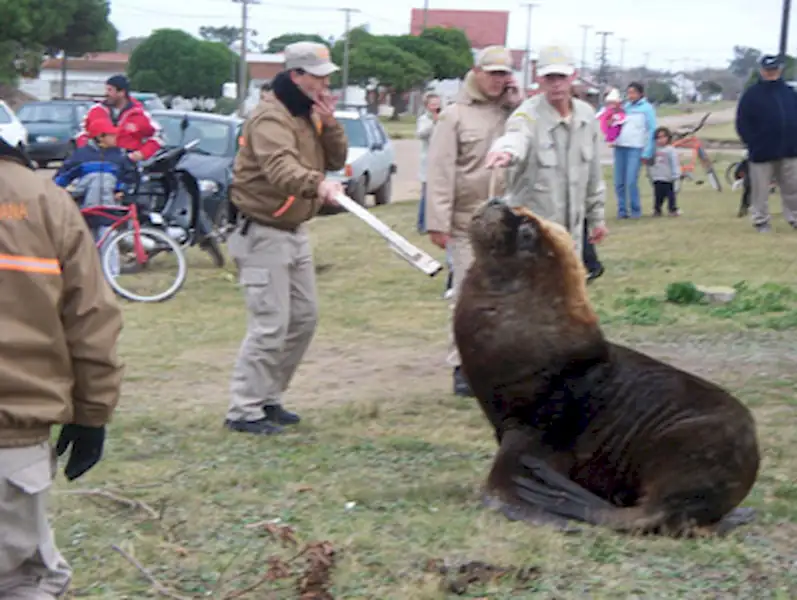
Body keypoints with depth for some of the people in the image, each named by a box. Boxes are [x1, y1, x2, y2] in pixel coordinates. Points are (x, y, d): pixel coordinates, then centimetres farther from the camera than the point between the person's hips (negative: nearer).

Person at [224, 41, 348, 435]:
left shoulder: (308, 114, 12)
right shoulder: (271, 117, -20)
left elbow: (336, 160, 9)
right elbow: (280, 168, -37)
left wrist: (328, 122, -7)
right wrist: (317, 184, -55)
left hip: (294, 231, 10)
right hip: (262, 235, -10)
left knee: (303, 319, 14)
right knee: (270, 326, -11)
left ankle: (268, 398, 25)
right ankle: (244, 410, -2)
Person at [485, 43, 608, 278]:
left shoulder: (586, 115, 4)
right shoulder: (528, 114, -16)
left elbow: (594, 172, 14)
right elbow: (516, 137, -42)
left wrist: (597, 216, 19)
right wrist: (506, 150, -66)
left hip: (572, 229, 7)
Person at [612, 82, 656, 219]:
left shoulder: (647, 108, 2)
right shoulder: (625, 106, 18)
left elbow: (652, 130, -2)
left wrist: (647, 152, -8)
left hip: (636, 148, -6)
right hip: (620, 147, 6)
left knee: (631, 182, -13)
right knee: (619, 182, 4)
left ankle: (636, 211, -1)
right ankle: (622, 210, 12)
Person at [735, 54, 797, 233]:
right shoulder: (751, 95, -3)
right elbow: (742, 124, -5)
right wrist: (753, 144, -12)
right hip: (762, 152, -4)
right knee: (760, 190, 0)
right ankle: (761, 221, 9)